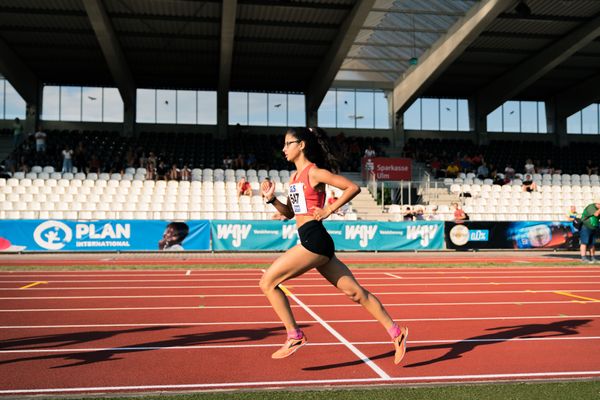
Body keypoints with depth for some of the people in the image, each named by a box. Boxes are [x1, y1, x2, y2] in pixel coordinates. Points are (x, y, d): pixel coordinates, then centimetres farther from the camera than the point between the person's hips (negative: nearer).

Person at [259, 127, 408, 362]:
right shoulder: (295, 177, 19)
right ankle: (396, 333, 16)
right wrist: (271, 199, 7)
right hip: (312, 241, 9)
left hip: (314, 240, -9)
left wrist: (329, 210, -13)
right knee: (354, 291, 10)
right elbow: (289, 213, 23)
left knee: (268, 282, -6)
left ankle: (294, 336, 1)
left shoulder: (314, 172, -6)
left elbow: (353, 187, -11)